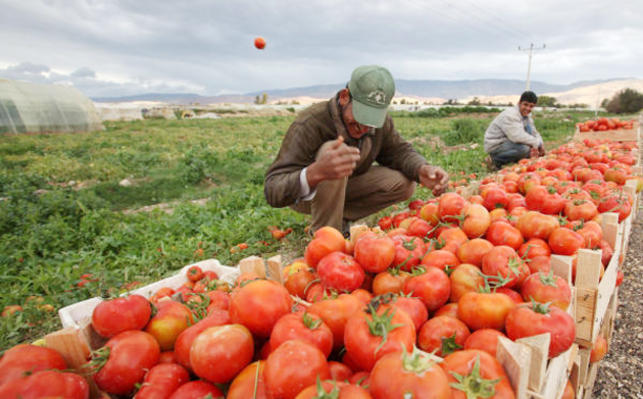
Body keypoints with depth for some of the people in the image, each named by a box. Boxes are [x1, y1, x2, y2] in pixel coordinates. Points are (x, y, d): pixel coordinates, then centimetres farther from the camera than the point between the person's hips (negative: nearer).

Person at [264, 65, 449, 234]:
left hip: (343, 188, 6)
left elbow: (400, 151, -1)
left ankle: (341, 217, 1)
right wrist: (315, 172, -61)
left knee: (404, 184, -14)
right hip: (303, 195, -5)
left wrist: (422, 169, -26)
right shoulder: (309, 124, -33)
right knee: (334, 150, -36)